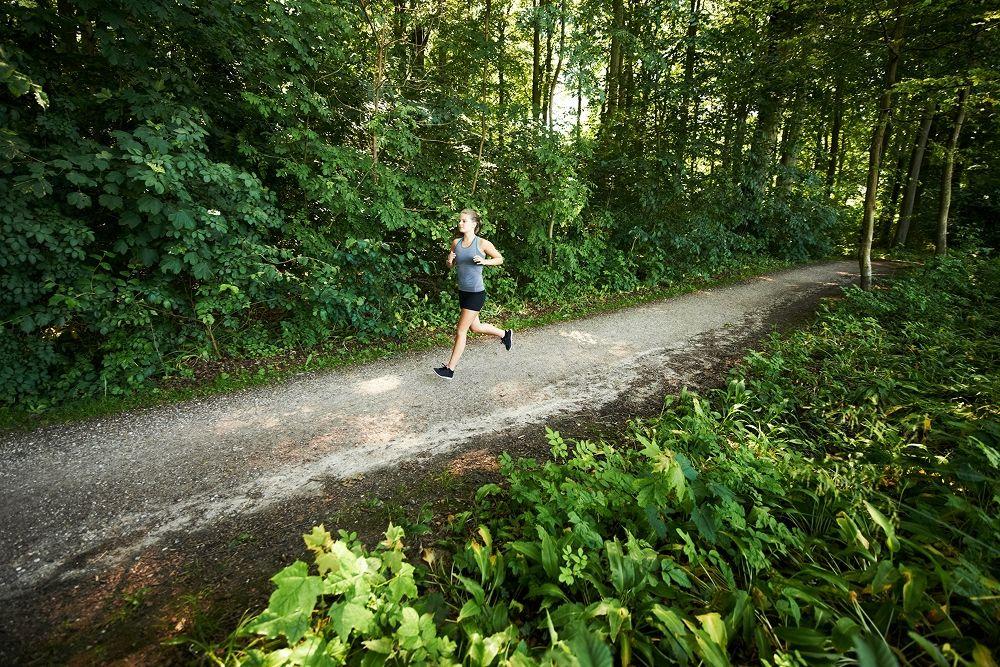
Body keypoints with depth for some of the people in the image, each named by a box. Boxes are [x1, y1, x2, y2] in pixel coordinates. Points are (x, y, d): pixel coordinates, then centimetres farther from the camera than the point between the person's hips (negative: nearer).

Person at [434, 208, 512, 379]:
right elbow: (451, 266, 14)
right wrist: (449, 260, -9)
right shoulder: (456, 242, 3)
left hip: (476, 293, -7)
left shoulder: (482, 243, -12)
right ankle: (505, 334, 45)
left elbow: (500, 259, -1)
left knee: (461, 331, -3)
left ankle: (450, 369, 8)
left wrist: (484, 261, -18)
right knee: (475, 327, 21)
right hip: (463, 291, 7)